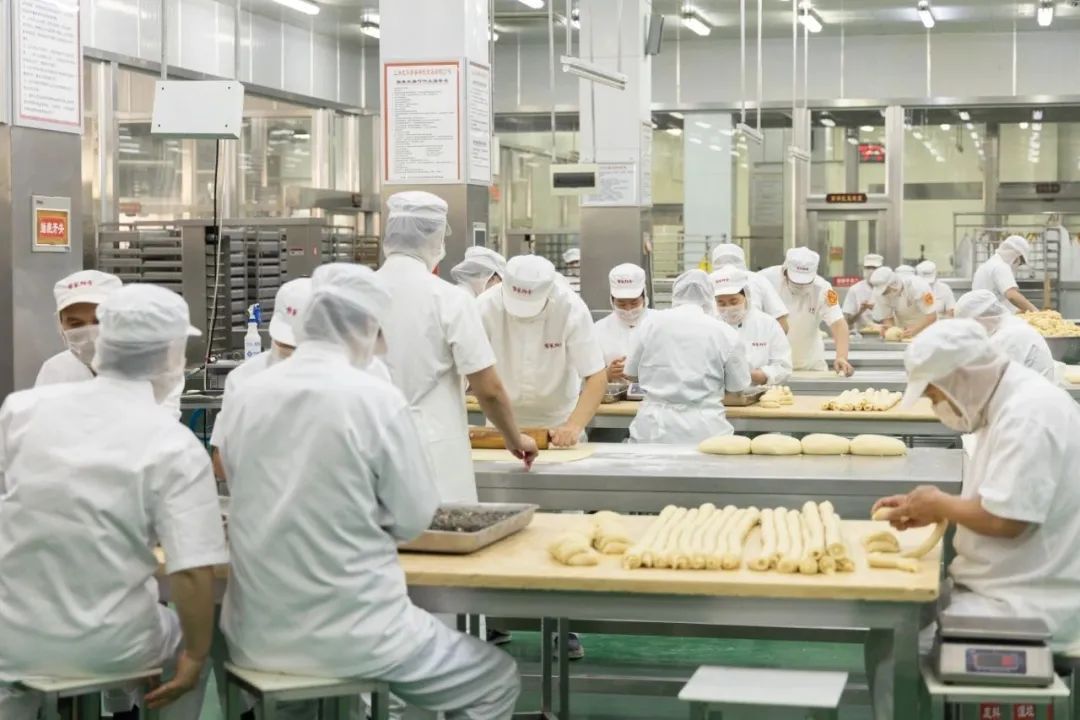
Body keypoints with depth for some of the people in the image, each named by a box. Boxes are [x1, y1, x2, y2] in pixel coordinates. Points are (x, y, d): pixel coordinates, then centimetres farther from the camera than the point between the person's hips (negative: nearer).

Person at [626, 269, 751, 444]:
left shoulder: (654, 322, 1)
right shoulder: (724, 332, -3)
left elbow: (632, 370, 13)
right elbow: (738, 385, 7)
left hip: (654, 430, 1)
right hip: (704, 432, -1)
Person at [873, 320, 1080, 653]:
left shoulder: (1028, 415, -21)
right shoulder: (1010, 404, 13)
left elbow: (1005, 519, -26)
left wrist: (939, 505, -8)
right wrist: (926, 509, 7)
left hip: (1028, 606, -10)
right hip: (998, 589, 10)